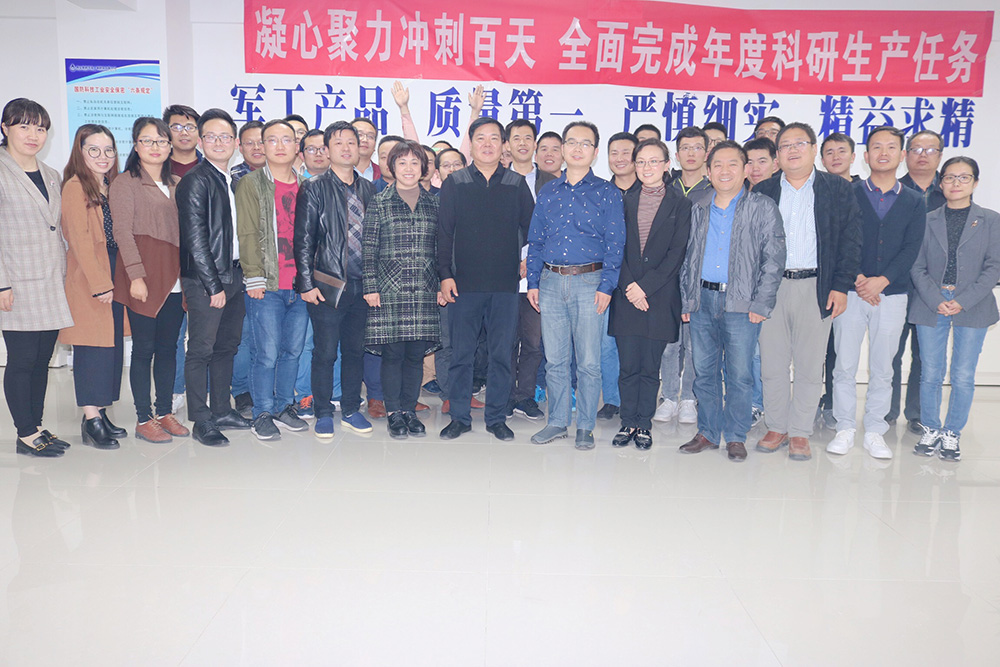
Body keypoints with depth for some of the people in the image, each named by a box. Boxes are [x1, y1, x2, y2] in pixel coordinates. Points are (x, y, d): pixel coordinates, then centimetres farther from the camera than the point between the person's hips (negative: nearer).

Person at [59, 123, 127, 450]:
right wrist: (99, 282, -18)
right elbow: (79, 238, -14)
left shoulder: (111, 186, 16)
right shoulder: (75, 187, -7)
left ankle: (101, 413, 18)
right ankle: (91, 421, 1)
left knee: (112, 345, 9)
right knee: (92, 346, -5)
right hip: (88, 277, -7)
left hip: (113, 275, 7)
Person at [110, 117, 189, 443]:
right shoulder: (125, 183, 0)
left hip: (175, 278, 5)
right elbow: (122, 232, -7)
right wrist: (136, 275, -15)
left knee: (168, 347, 9)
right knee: (144, 348, -1)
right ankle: (143, 419, 7)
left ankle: (165, 412, 18)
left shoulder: (176, 184, 17)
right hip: (145, 278, -5)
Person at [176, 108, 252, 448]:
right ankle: (201, 422, 9)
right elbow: (195, 239, -14)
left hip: (234, 276, 8)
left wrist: (242, 274, 8)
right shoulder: (195, 181, -9)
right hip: (204, 281, -8)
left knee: (228, 346, 14)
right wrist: (214, 285, -15)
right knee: (201, 350, 0)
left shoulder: (233, 181, 14)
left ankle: (222, 411, 26)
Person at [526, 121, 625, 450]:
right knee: (554, 359, 8)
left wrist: (606, 286, -11)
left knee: (588, 361, 2)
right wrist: (532, 282, 5)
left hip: (589, 283, -3)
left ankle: (585, 426, 15)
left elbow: (614, 243, -2)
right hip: (551, 282, 3)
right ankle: (557, 421, 22)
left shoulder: (607, 193, 3)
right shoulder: (549, 192, 12)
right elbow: (535, 240, 13)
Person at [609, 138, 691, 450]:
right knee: (628, 365, 2)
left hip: (660, 296, -1)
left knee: (650, 367, 3)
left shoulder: (680, 204, 4)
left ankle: (644, 424, 15)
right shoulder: (625, 200, 11)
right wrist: (629, 287, -7)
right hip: (626, 294, 2)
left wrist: (645, 286, -11)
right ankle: (628, 423, 14)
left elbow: (677, 252, -3)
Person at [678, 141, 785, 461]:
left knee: (739, 375, 0)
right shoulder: (699, 212, 14)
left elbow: (774, 259, -3)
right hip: (702, 302, 4)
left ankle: (736, 437, 14)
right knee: (704, 372, 9)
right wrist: (688, 299, 9)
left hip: (741, 305, -4)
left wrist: (761, 304, -10)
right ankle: (707, 432, 21)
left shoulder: (763, 207, 2)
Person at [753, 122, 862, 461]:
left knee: (810, 365, 3)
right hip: (770, 286, 2)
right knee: (772, 363, 6)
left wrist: (841, 286, -6)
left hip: (816, 287, -1)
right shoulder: (763, 192, 9)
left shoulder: (839, 190, 5)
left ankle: (800, 433, 15)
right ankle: (777, 427, 20)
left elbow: (850, 241, 2)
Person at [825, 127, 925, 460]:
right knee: (845, 365, 1)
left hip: (892, 294, 2)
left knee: (882, 368, 6)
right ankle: (845, 428, 14)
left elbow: (911, 248, 0)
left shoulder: (914, 202, 10)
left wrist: (881, 281, -13)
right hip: (851, 292, -1)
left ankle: (875, 431, 17)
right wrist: (857, 278, -14)